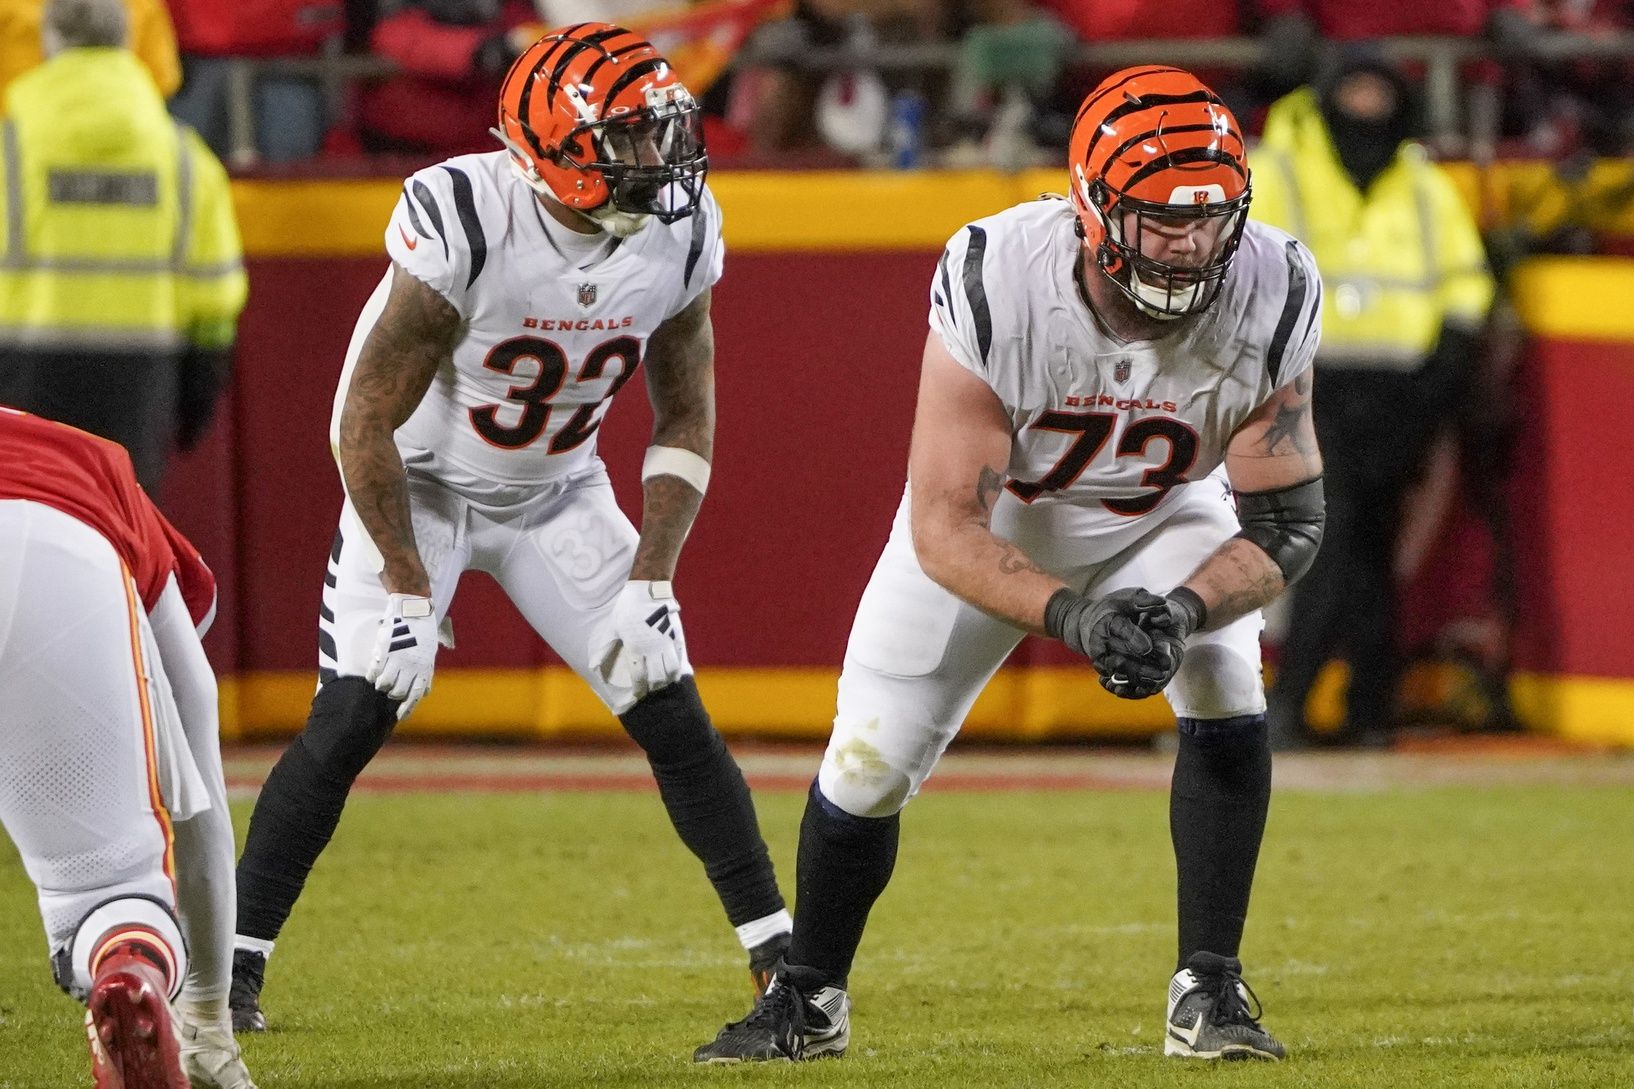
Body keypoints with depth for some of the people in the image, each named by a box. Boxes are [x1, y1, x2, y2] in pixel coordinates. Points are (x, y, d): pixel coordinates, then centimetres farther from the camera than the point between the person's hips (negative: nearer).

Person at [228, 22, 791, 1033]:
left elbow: (686, 423, -2)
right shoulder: (462, 222, -30)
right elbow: (366, 419, -23)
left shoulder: (679, 238, -15)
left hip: (559, 496, 4)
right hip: (419, 489, -4)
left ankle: (780, 957, 3)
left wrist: (650, 582, -11)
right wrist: (407, 593, -21)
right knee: (353, 714, -16)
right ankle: (236, 962, -7)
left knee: (672, 711, -5)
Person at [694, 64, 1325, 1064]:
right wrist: (1072, 616, -51)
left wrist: (1185, 609, -44)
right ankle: (808, 998, 26)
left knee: (1227, 693, -24)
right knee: (870, 760, -1)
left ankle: (1210, 992, -11)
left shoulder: (1268, 298, -32)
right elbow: (945, 530, -36)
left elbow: (1287, 523, -24)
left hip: (1162, 516, 1)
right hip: (992, 517, -1)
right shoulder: (997, 287, -38)